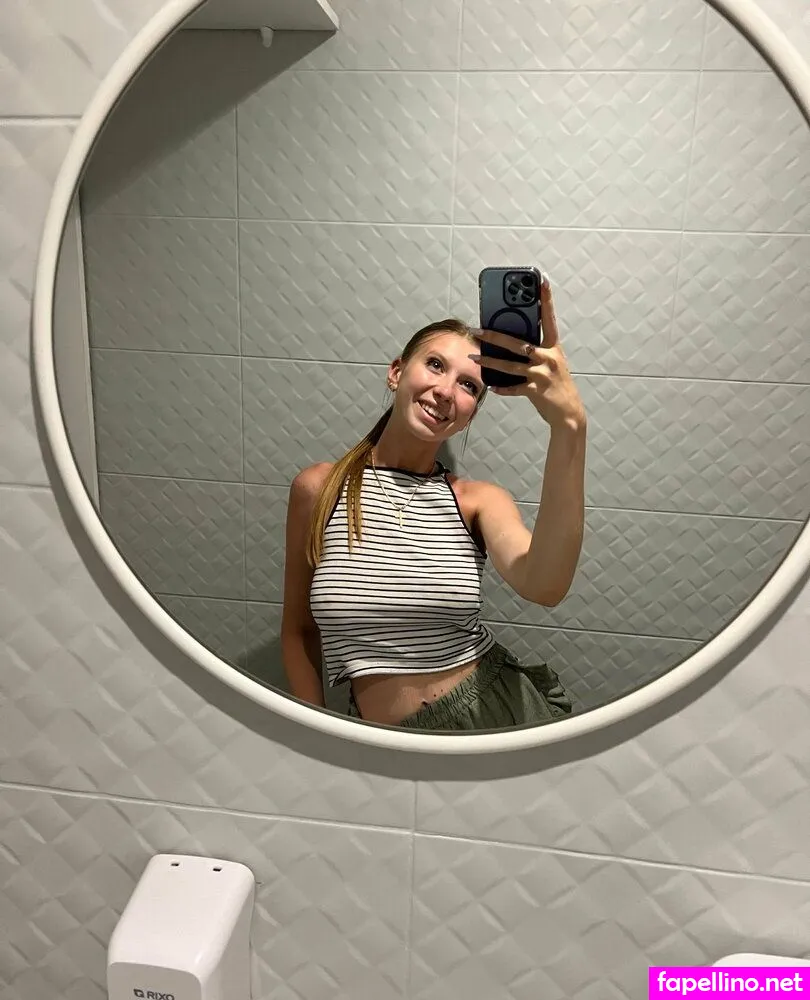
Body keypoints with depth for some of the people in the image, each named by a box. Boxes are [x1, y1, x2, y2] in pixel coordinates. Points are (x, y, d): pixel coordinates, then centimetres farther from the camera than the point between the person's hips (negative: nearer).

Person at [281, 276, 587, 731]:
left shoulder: (478, 500, -6)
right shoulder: (318, 488, -7)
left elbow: (543, 586, -28)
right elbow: (299, 631, 4)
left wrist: (569, 426, -36)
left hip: (502, 712, 2)